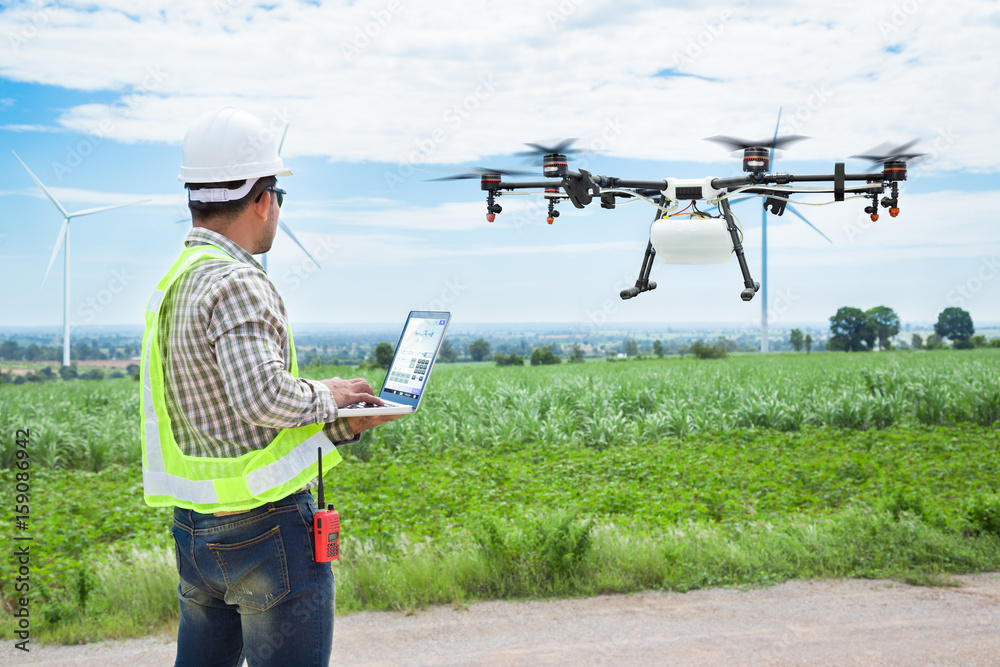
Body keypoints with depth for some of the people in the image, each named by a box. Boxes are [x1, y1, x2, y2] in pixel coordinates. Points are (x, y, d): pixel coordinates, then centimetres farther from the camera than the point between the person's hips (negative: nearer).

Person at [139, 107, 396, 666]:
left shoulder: (174, 284, 12)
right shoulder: (233, 284, -17)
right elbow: (265, 395, -32)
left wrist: (343, 426, 11)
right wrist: (324, 395, -12)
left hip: (195, 532, 9)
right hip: (266, 528, -9)